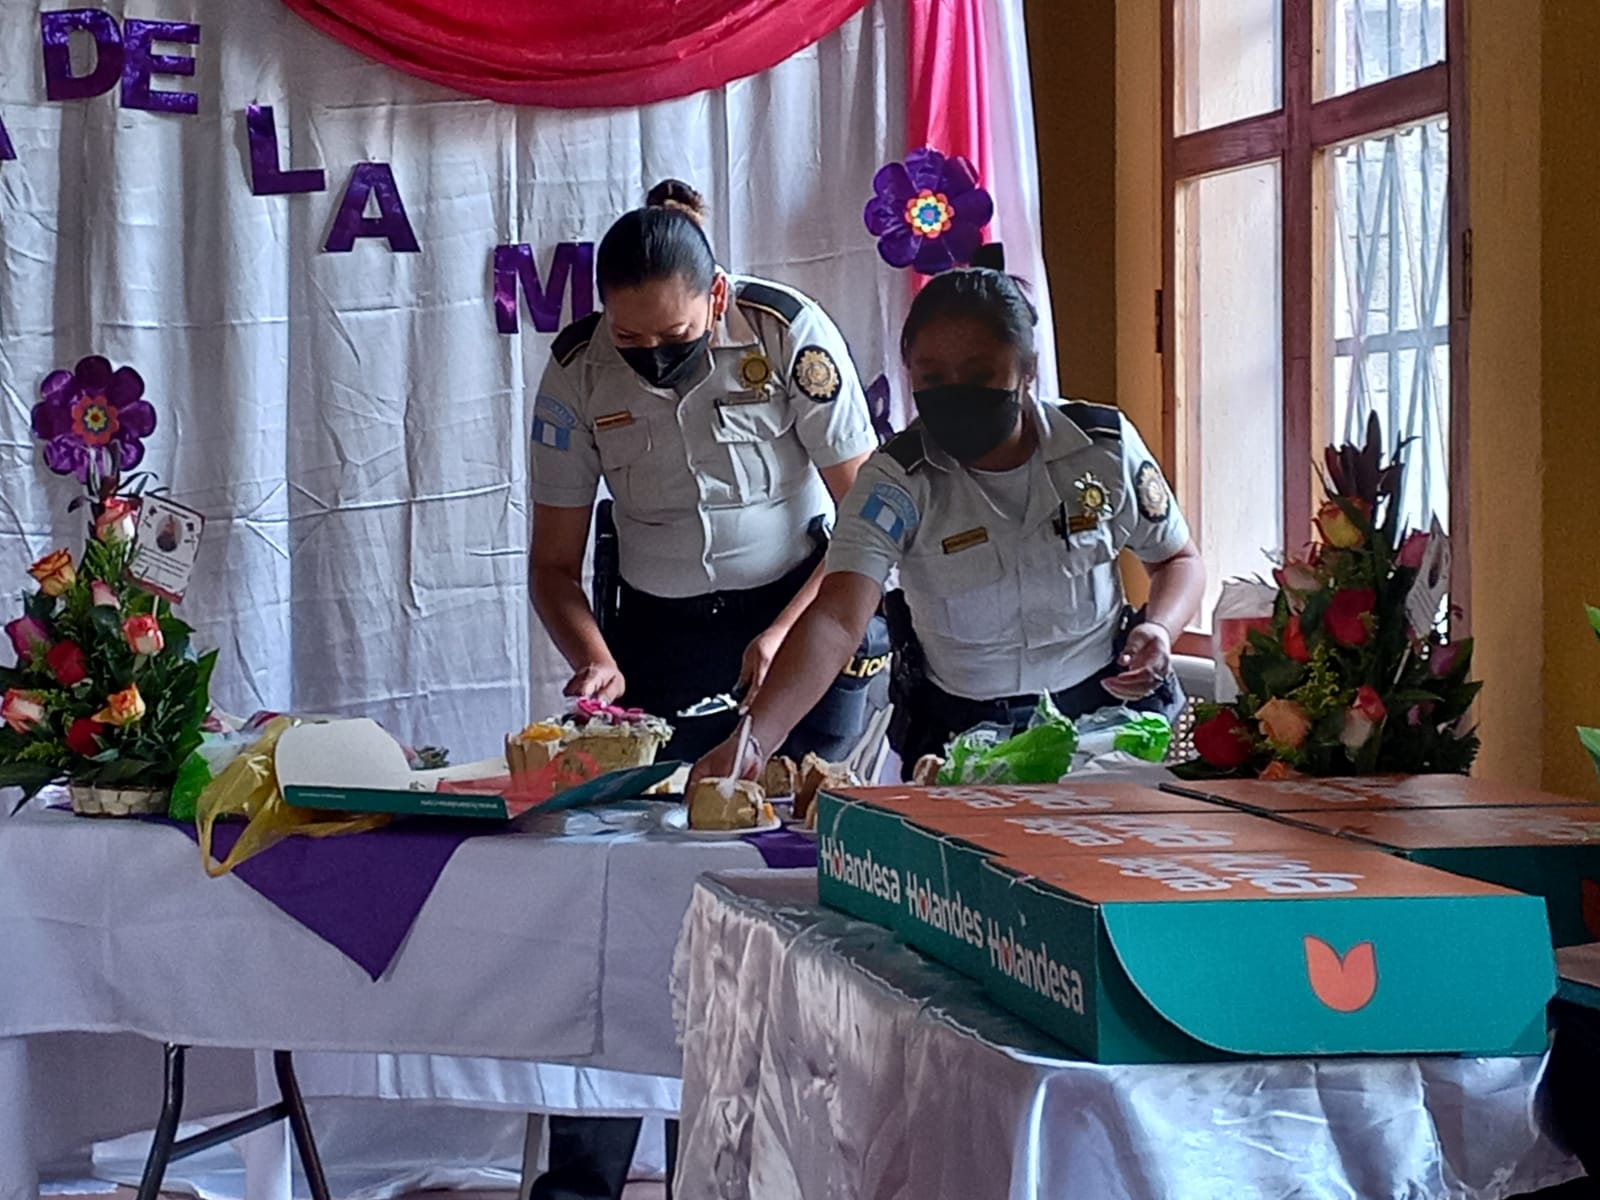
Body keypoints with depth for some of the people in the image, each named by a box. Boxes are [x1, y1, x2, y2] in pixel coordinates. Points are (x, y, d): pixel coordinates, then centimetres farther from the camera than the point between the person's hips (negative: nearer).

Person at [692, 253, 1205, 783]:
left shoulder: (1105, 449, -6)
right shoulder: (897, 480, -13)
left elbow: (1178, 560, 12)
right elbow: (836, 621, -25)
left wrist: (1159, 628, -12)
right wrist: (751, 738, -42)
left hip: (1102, 708, 1)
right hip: (959, 731, 0)